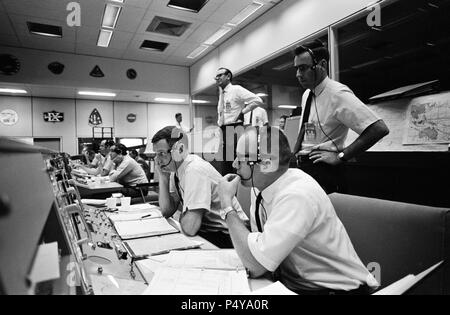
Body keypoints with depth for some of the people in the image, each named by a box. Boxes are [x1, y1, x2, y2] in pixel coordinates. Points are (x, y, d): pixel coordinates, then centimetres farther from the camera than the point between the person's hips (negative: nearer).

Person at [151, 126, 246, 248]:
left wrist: (182, 212, -7)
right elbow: (167, 211, 4)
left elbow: (189, 228, -28)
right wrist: (163, 178, -5)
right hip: (206, 230, 7)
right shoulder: (177, 168, 2)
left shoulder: (195, 170, -25)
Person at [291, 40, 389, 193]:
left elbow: (379, 128, -22)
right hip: (301, 166, 7)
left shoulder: (338, 94, -15)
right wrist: (294, 154, 8)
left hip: (322, 171, -7)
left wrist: (340, 157, -19)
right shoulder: (307, 95, 10)